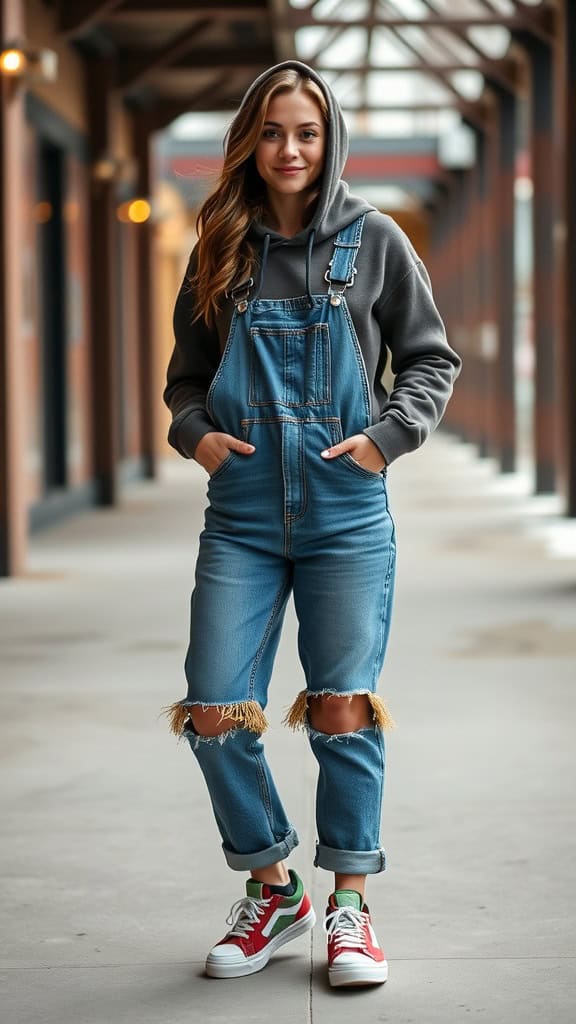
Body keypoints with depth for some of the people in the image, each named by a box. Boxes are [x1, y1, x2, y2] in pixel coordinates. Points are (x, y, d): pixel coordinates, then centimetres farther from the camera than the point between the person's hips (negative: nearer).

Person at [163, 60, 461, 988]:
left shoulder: (374, 239, 2)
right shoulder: (222, 248, 8)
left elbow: (432, 359, 7)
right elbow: (186, 371, 17)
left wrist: (388, 435, -7)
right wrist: (194, 431, -2)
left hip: (347, 517, -2)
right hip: (241, 516, 2)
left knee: (343, 713, -1)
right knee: (215, 715, -2)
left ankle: (349, 905, 16)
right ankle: (270, 890, 19)